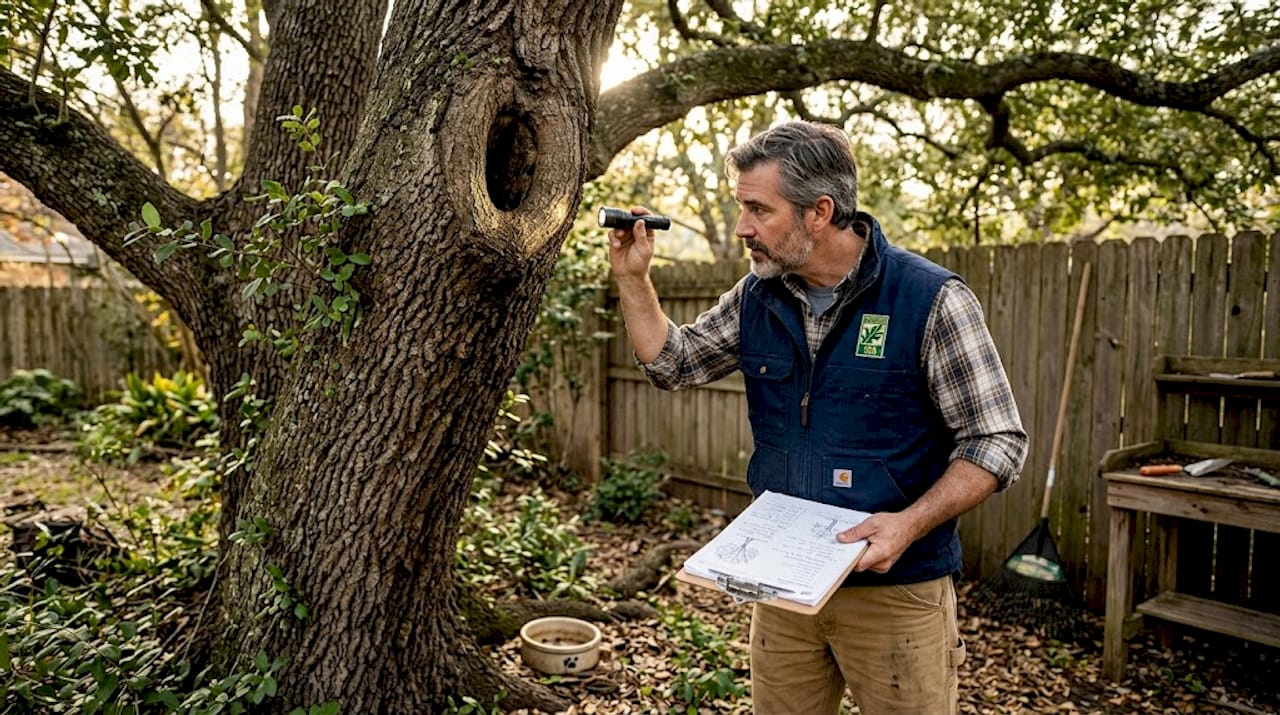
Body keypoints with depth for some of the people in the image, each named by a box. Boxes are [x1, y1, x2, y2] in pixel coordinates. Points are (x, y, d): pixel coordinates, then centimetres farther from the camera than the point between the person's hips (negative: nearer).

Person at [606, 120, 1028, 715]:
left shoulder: (931, 300, -15)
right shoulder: (756, 298, 2)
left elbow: (996, 442, -11)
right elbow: (674, 363, 14)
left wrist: (911, 523, -24)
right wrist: (632, 277, 2)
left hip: (896, 589, -4)